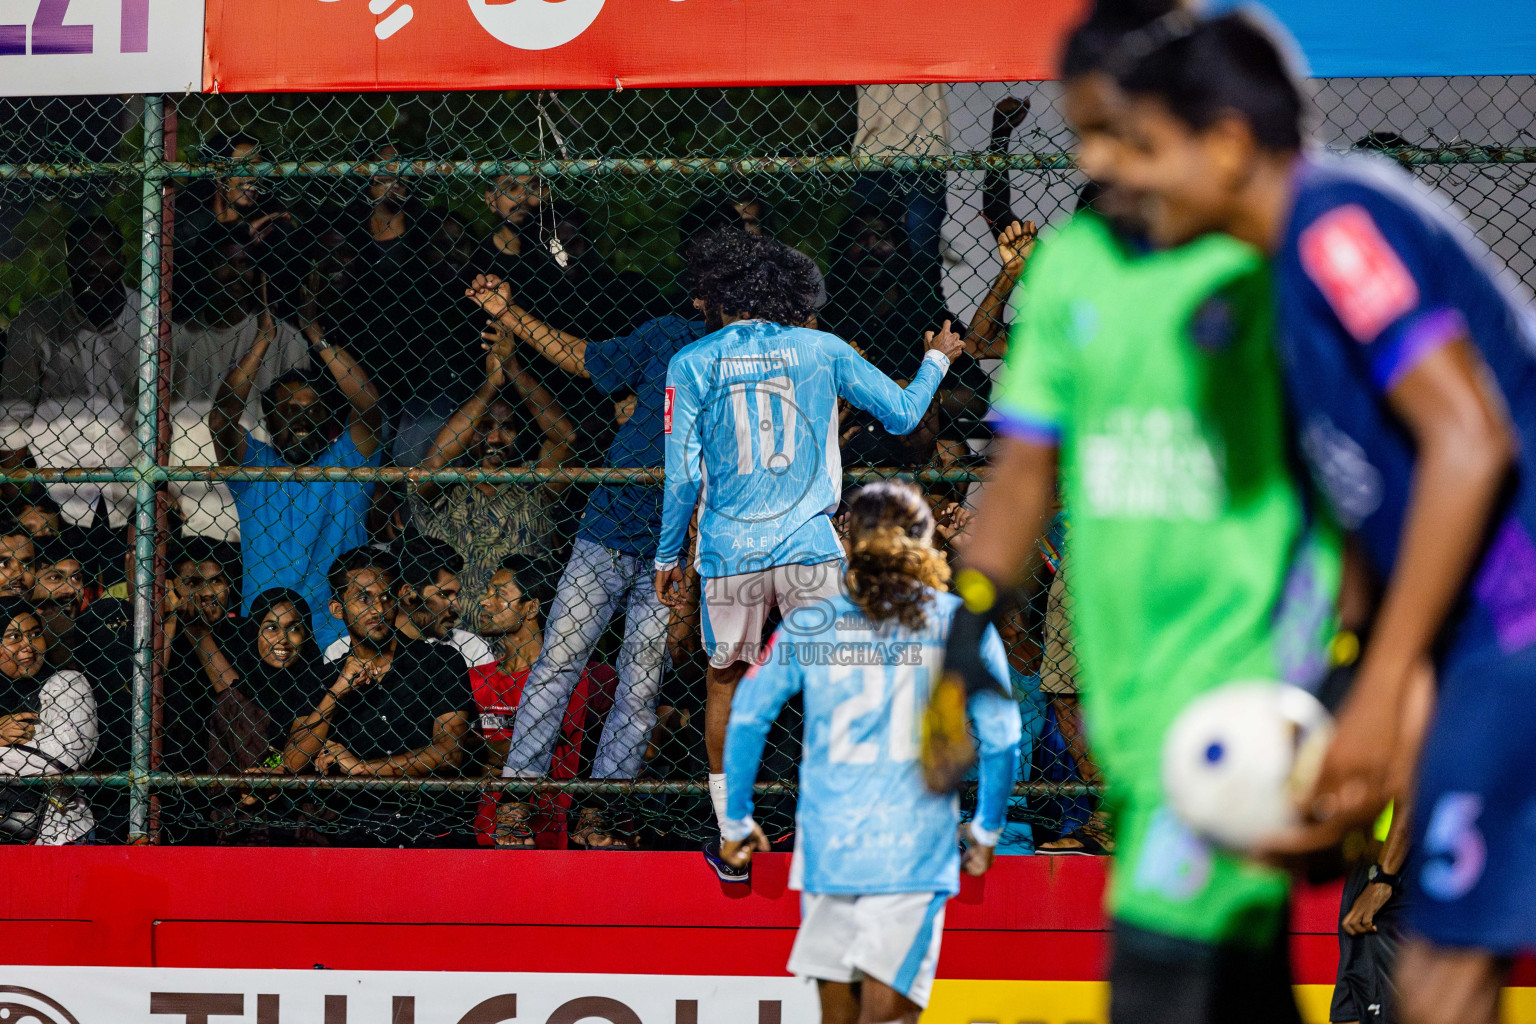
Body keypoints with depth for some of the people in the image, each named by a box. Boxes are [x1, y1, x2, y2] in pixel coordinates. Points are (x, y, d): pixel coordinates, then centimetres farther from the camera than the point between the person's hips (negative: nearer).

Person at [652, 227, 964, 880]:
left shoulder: (692, 364, 0)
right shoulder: (821, 349, 5)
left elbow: (683, 475, -3)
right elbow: (902, 414, 12)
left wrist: (666, 557, 8)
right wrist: (937, 361, 31)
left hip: (729, 554, 0)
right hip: (809, 547, 0)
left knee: (726, 680, 15)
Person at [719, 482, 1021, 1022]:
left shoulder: (809, 623, 5)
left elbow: (747, 715, 2)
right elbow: (1002, 738, 4)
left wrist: (736, 821, 12)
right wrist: (987, 830, 18)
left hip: (827, 843, 2)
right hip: (915, 851, -2)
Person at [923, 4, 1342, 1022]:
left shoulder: (1275, 262, -7)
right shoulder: (1069, 266, 11)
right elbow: (1026, 469, 15)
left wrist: (1353, 665, -10)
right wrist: (968, 631, 7)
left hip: (1247, 667, -6)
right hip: (1122, 683, 6)